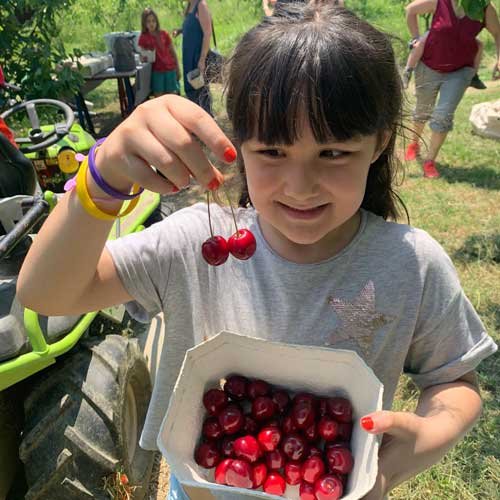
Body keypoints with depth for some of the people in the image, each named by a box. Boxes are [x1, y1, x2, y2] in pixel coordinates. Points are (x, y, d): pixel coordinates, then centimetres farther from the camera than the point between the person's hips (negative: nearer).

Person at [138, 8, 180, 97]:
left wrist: (178, 69, 4)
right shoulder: (143, 37, 2)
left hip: (170, 69, 1)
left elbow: (173, 52, 7)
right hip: (156, 71, 0)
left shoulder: (164, 34, 3)